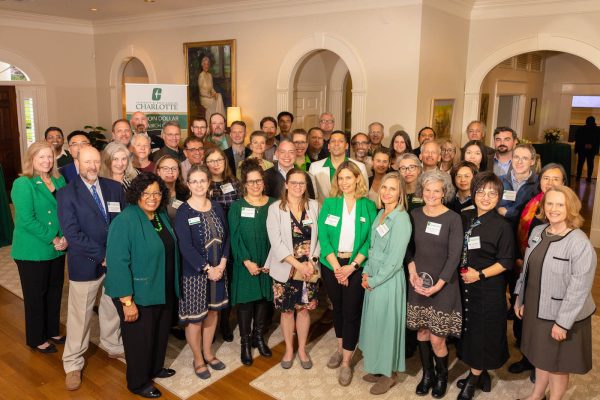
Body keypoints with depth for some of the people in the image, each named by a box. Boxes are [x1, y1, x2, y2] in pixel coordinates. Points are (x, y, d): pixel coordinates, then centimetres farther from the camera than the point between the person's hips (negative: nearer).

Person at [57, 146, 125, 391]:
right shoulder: (67, 194, -9)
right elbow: (72, 233, -16)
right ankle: (73, 364, 27)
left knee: (113, 309, 19)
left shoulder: (114, 188, 3)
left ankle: (113, 346, 42)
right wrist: (102, 255, -18)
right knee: (80, 315, 9)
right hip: (85, 264, -4)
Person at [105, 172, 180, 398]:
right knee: (139, 338, 11)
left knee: (160, 333, 23)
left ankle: (155, 368, 48)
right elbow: (118, 263, -25)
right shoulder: (125, 221, -21)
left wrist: (173, 288, 13)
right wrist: (127, 301, -25)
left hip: (163, 292, 7)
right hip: (138, 295, -7)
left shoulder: (162, 217, 2)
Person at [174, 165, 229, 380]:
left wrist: (221, 264, -8)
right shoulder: (183, 212, -12)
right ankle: (198, 359, 26)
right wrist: (208, 269, -17)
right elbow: (186, 247, -18)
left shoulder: (216, 208, 4)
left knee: (212, 312, 16)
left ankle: (208, 353, 35)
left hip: (218, 270, 5)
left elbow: (226, 237, 5)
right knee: (195, 317, 6)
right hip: (194, 272, -5)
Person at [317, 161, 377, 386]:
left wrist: (351, 266, -15)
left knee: (351, 311, 2)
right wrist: (336, 266, -14)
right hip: (332, 264, 2)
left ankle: (346, 362, 14)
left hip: (356, 265, -1)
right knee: (337, 308, 15)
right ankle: (340, 348, 36)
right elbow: (323, 236, -6)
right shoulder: (329, 204, 0)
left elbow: (370, 240, -6)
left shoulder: (368, 206, -2)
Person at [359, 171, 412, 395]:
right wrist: (366, 272, 3)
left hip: (389, 280, -7)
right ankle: (378, 368, 34)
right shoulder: (381, 214, 6)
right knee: (375, 323, 17)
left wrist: (374, 280, -12)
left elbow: (395, 259, -19)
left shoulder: (401, 219, -18)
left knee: (386, 324, 6)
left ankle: (390, 374, 25)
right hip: (374, 278, 7)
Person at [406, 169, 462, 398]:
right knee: (422, 331, 10)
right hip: (418, 282, 3)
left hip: (443, 285, -3)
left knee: (437, 338, -3)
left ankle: (442, 376, 24)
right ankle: (427, 374, 31)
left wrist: (437, 285, -14)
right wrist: (412, 272, -6)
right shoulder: (415, 214, 3)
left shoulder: (453, 219, -8)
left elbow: (454, 256, -9)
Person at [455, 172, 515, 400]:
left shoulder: (502, 226, -12)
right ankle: (480, 375, 34)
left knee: (482, 333, 6)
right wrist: (462, 269, 1)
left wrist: (480, 274, -17)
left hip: (489, 289, -5)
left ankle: (473, 380, 25)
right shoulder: (465, 218, 3)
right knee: (469, 329, 14)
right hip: (466, 285, 5)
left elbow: (506, 262, -11)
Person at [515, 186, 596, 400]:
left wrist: (563, 322, -19)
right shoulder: (537, 232, 0)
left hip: (561, 315, -6)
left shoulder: (580, 243, -22)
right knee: (540, 356, 24)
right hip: (536, 309, 6)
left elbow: (579, 288, -21)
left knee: (557, 363, 14)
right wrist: (520, 298, 11)